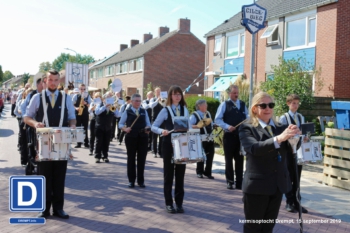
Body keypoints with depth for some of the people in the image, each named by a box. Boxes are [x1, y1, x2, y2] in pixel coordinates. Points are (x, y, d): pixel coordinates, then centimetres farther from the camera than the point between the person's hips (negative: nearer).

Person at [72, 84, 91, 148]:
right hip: (77, 114, -1)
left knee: (85, 129, 3)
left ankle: (86, 143, 8)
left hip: (85, 114, 1)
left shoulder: (87, 96, 8)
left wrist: (86, 103, -15)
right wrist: (76, 108, -17)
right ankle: (78, 143, 7)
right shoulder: (76, 96, 3)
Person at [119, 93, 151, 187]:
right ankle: (131, 180, 15)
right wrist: (125, 129, -16)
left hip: (142, 137, 2)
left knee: (142, 159, 5)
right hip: (131, 137, -2)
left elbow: (148, 124, 11)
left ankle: (141, 180, 15)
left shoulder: (144, 111, 10)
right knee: (131, 159, 5)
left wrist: (148, 128, -11)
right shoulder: (127, 112, 2)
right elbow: (120, 124, 3)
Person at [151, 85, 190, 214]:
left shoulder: (185, 110, 7)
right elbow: (154, 127, -5)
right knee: (169, 174, 5)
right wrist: (162, 131, -25)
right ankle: (168, 203, 15)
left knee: (180, 174, 7)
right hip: (168, 145, -3)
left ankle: (179, 203, 17)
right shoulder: (165, 110, -3)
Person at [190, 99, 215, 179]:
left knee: (210, 155, 5)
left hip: (210, 138, 6)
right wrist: (197, 126, -23)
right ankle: (199, 172, 17)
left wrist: (212, 127, 10)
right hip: (201, 139, -6)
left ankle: (208, 172, 17)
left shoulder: (208, 114, 16)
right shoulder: (194, 115, -5)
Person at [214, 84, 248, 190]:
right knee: (229, 159, 5)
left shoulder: (243, 104, 10)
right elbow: (217, 120, -6)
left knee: (239, 159, 8)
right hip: (229, 135, -3)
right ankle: (230, 182, 15)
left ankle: (239, 182, 15)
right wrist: (227, 126, -19)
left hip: (241, 135, 3)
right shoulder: (224, 104, -3)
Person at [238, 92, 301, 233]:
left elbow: (292, 148, -2)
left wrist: (294, 136, -24)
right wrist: (278, 139, -38)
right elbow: (254, 148, -25)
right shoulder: (247, 128, -7)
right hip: (257, 185, -5)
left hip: (278, 184, 5)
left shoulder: (280, 127, 9)